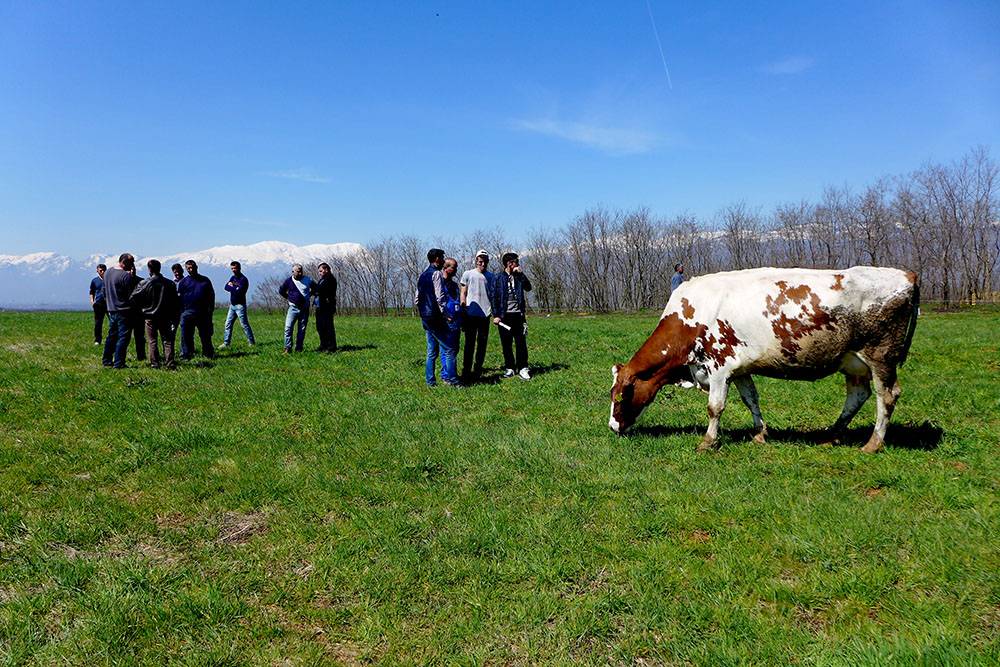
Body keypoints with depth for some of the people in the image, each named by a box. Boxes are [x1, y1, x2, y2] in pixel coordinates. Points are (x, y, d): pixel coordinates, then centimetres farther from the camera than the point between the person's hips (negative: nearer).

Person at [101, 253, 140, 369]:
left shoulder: (107, 272, 9)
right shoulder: (126, 276, -18)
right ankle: (118, 363, -4)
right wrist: (133, 276, -12)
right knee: (123, 337, -3)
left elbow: (105, 292, 18)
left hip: (111, 310, 8)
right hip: (124, 311, -8)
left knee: (111, 335, 18)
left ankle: (106, 361, 24)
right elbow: (132, 294, -15)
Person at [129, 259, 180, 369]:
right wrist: (175, 317, 12)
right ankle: (170, 363, -2)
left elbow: (134, 298, -6)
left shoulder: (144, 283, -10)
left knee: (152, 341, 6)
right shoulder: (169, 283, -2)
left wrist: (141, 309, 10)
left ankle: (154, 363, 5)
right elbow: (176, 301, 3)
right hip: (165, 317, 2)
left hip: (150, 316, -2)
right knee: (167, 340, 6)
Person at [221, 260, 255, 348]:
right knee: (228, 324, 7)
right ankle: (226, 343, 11)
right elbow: (226, 287, 2)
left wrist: (231, 287, -8)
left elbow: (239, 292, -22)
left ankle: (252, 342, 1)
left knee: (244, 324, -5)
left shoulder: (243, 280, -12)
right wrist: (235, 288, -15)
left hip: (240, 305, -8)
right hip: (232, 305, 8)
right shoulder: (233, 278, 13)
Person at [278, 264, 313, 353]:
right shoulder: (288, 281, -1)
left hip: (305, 309, 1)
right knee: (288, 327, -11)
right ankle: (288, 348, -7)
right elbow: (281, 291, 15)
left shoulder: (308, 280, 0)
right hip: (293, 308, -1)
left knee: (302, 330, 5)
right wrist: (289, 297, 9)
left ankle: (299, 348, 12)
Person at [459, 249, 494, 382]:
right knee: (470, 343, -1)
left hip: (485, 314, 2)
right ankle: (466, 371, 3)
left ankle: (477, 370, 13)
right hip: (471, 314, -2)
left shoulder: (490, 276, 10)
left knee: (482, 343, 6)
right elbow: (463, 294, 6)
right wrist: (463, 310, -1)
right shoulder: (468, 274, 4)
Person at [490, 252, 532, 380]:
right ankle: (509, 368, 13)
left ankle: (522, 368, 3)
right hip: (504, 315, -2)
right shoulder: (498, 278, 1)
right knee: (506, 343, 4)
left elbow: (528, 287, -5)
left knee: (521, 342, -2)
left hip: (518, 314, 2)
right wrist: (496, 315, -8)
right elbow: (493, 297, -1)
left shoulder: (519, 277, 11)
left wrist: (520, 273, -9)